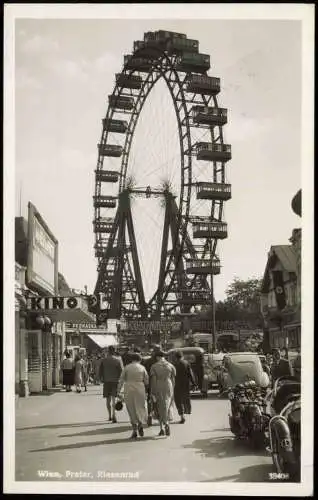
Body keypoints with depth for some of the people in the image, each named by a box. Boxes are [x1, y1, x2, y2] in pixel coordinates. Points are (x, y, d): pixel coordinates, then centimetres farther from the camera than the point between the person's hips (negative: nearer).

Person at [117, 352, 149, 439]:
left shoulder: (126, 368, 1)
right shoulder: (142, 368, 2)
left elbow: (121, 380, -1)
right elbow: (146, 381, 4)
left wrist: (118, 391, 3)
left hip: (129, 390, 0)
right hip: (140, 390, 0)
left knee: (131, 410, 8)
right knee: (140, 407, 12)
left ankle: (134, 430, 5)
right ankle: (140, 424, -13)